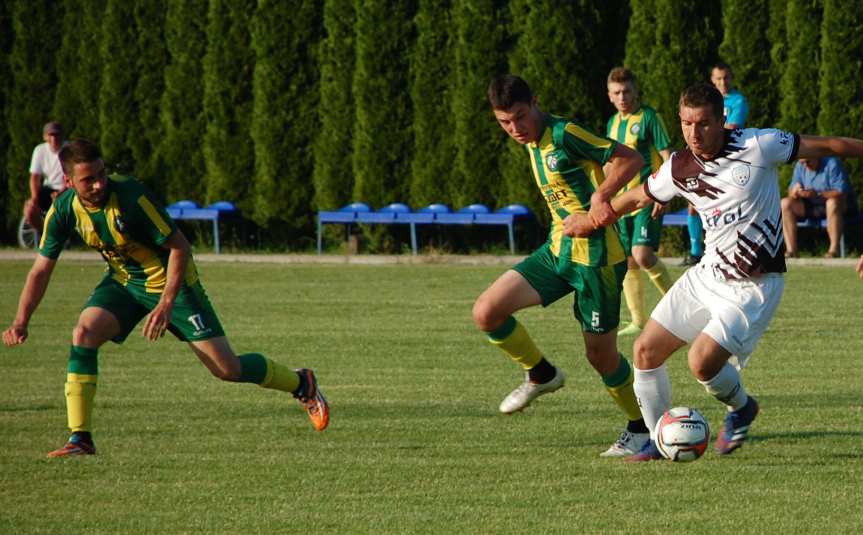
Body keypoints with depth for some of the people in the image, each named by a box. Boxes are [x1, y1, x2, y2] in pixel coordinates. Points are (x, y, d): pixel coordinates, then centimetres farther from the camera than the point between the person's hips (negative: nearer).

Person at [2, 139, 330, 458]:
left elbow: (179, 246, -24)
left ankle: (301, 384, 22)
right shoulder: (64, 210, -15)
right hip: (123, 281, 5)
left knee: (227, 368, -5)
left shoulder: (130, 197, -31)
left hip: (169, 280, -5)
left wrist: (167, 303, -31)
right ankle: (79, 438, -16)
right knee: (83, 334, -22)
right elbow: (41, 269, -5)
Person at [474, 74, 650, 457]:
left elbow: (630, 159, -19)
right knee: (486, 312, -5)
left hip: (594, 256, -8)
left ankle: (640, 429, 22)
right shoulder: (534, 142, 10)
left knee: (600, 354, 1)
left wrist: (600, 196, -30)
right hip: (557, 250, 8)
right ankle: (541, 375, 17)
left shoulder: (564, 135, -17)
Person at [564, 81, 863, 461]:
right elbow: (638, 197, 20)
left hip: (754, 287, -6)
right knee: (646, 351, 3)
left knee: (702, 362, -19)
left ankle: (740, 409, 14)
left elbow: (826, 146, -8)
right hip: (707, 274, 6)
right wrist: (591, 220, 31)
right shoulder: (679, 169, 0)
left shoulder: (758, 146, -16)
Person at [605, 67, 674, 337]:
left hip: (648, 198, -7)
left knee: (642, 254, -22)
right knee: (628, 262, 6)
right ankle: (638, 321, 14)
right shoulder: (613, 123, 15)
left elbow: (667, 155, -9)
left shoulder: (649, 117, -6)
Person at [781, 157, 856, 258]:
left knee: (833, 203, -40)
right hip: (812, 206, 6)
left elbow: (841, 193, -25)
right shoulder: (800, 166, 1)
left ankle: (834, 249, -34)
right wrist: (795, 192, -26)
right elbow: (791, 192, -1)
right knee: (785, 203, -13)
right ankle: (791, 250, -19)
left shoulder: (832, 164, -18)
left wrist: (817, 194, -34)